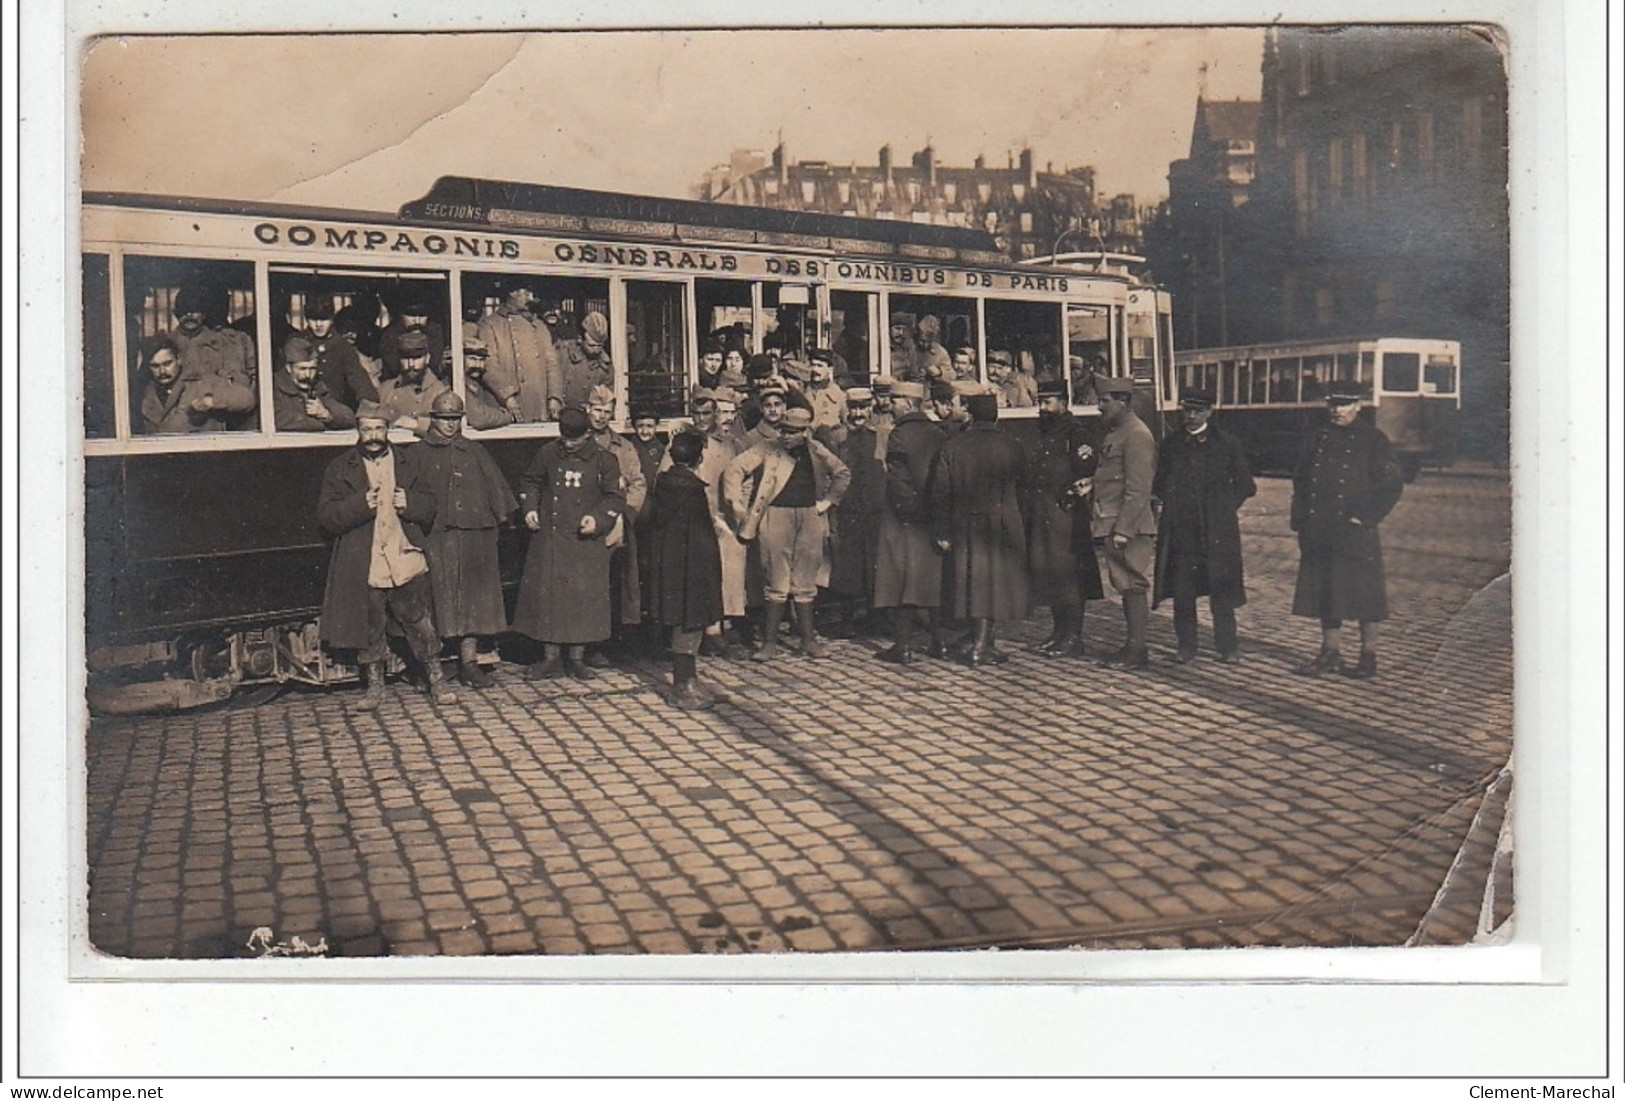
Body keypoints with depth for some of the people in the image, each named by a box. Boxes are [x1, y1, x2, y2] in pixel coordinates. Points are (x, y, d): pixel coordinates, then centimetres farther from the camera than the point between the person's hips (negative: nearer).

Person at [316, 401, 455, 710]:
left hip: (406, 561, 1)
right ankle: (374, 685, 22)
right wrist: (361, 505, -17)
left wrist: (409, 503, -11)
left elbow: (429, 508, 11)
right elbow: (325, 518, -3)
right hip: (363, 566, 0)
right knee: (369, 626, 8)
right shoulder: (339, 469, 5)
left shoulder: (410, 462, 10)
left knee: (420, 624, 5)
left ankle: (437, 680, 16)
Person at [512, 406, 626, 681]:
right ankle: (550, 657, 10)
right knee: (545, 594, 1)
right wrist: (529, 508, 2)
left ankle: (576, 657, 13)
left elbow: (616, 498, 2)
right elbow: (530, 482, 18)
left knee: (584, 597, 1)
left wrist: (598, 518, -13)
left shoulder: (604, 460, -1)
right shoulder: (548, 453, 4)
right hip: (549, 537, 1)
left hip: (586, 541, -1)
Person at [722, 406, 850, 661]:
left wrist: (829, 500, 13)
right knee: (776, 583, -3)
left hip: (810, 518, 3)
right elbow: (734, 469, -3)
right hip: (776, 516, -3)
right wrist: (735, 501, -10)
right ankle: (770, 642, 3)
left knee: (806, 583, 8)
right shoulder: (766, 449, 1)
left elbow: (843, 473, 22)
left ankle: (808, 640, 17)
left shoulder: (816, 451, 10)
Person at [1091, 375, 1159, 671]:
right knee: (1126, 587, 13)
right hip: (1113, 526, 10)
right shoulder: (1115, 432, 16)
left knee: (1133, 587, -4)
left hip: (1129, 527, -10)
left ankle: (1137, 652, 1)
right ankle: (1132, 646, 19)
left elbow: (1138, 489, -19)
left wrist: (1122, 530, -21)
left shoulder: (1136, 435, -14)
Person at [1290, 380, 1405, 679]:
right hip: (1319, 532, 5)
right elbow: (1300, 479, 18)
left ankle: (1368, 655, 10)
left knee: (1363, 593, 0)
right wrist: (1300, 517, 7)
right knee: (1323, 591, 9)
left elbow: (1392, 485, -4)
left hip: (1355, 532, -5)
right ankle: (1331, 651, 19)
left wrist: (1365, 517, -11)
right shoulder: (1317, 438, 12)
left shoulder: (1373, 440, -2)